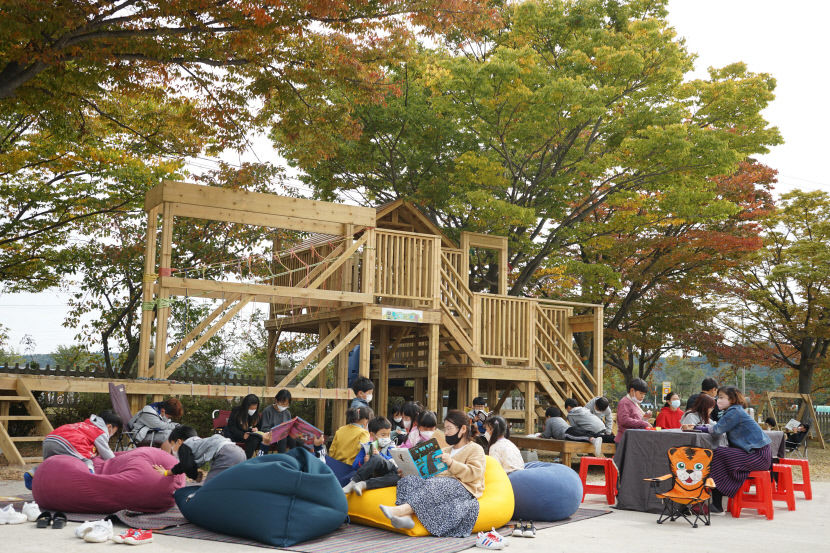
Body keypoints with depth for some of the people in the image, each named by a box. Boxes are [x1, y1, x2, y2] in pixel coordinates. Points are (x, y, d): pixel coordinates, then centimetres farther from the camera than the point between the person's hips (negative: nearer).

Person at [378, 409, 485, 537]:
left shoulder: (476, 449, 11)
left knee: (433, 486, -36)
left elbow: (474, 474, -7)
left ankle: (402, 509, -52)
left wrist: (451, 463, -18)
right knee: (410, 480, -20)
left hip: (462, 487, -6)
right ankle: (406, 517, -43)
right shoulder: (446, 450, 34)